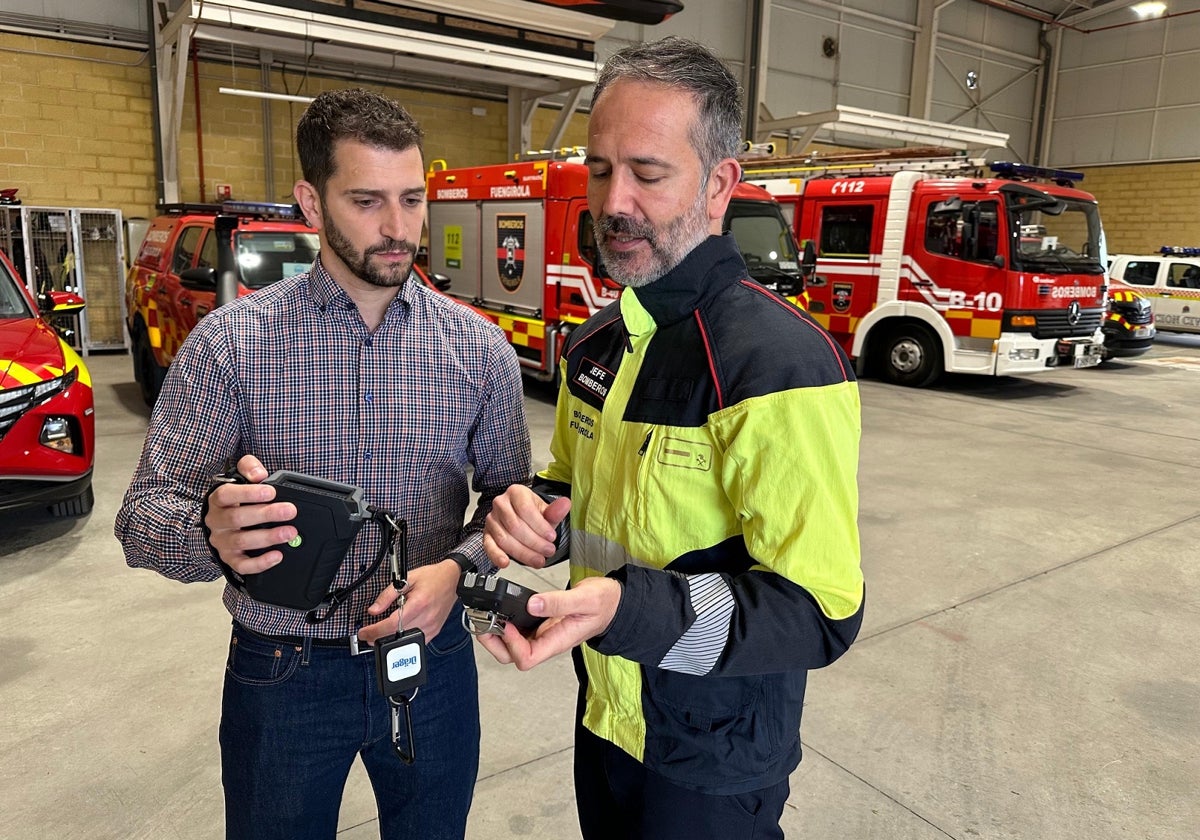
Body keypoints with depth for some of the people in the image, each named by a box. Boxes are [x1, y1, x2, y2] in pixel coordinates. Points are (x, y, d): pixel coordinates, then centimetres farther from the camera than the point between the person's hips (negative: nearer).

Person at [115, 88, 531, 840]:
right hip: (281, 673, -1)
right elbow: (144, 515, -9)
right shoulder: (230, 342, -10)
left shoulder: (479, 346, -5)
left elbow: (509, 494, 1)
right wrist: (210, 533, -31)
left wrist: (457, 567, -18)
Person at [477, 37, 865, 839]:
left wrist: (627, 607, -37)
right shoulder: (595, 344, 1)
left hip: (710, 767, -6)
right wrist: (537, 512, -9)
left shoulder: (781, 364, -25)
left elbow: (822, 614, -25)